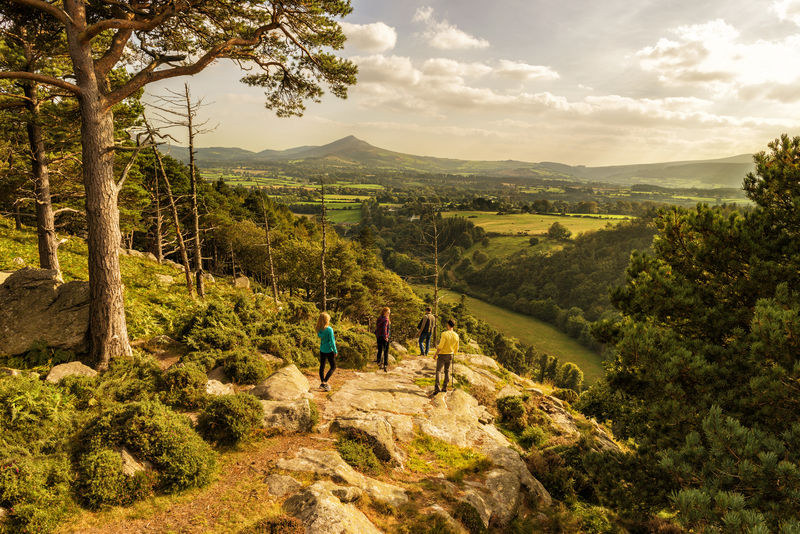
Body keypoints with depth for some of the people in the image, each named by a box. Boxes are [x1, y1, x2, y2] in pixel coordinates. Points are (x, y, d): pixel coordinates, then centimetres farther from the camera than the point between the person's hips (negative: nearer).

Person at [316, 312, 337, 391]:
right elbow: (332, 341, -17)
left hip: (322, 350, 6)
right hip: (329, 350, -6)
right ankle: (324, 382, -4)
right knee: (333, 367, 6)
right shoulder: (329, 329, -20)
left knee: (322, 366, 14)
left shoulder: (319, 329, -4)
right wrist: (335, 351, -9)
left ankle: (322, 383, 19)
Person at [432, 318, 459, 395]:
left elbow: (440, 346, -21)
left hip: (442, 355, -5)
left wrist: (435, 354, -9)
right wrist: (454, 354, 24)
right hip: (450, 355, 5)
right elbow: (456, 347, 6)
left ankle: (437, 387, -12)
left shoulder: (444, 334, -20)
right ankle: (444, 387, 19)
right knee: (447, 371, 17)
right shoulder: (456, 335, -4)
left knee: (438, 370, 0)